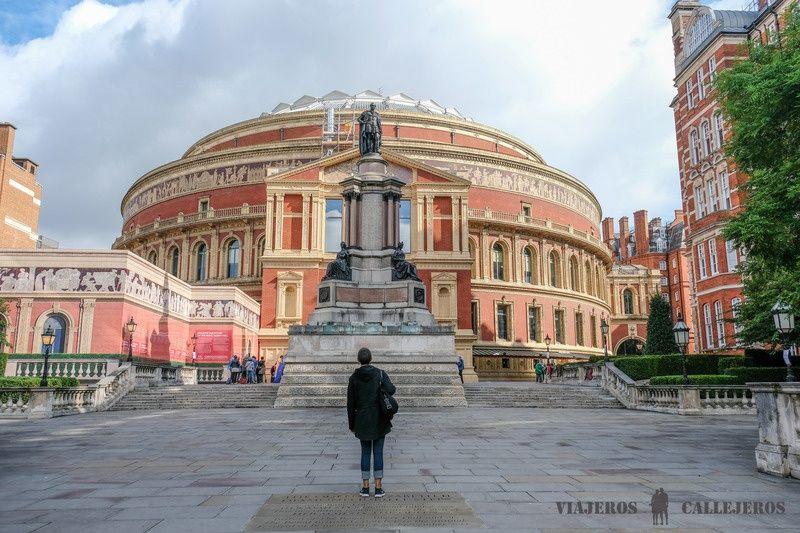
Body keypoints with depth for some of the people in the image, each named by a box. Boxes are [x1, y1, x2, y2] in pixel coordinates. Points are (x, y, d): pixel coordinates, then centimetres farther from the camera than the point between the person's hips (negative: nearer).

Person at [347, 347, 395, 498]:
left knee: (365, 452, 12)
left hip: (362, 420, 1)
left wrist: (351, 423, 8)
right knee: (378, 452, 5)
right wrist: (381, 389, 3)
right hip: (379, 419, -1)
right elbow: (391, 390, -20)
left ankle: (365, 487, 13)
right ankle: (378, 488, 6)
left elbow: (350, 402, 0)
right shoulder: (380, 373, -5)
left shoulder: (354, 377, -2)